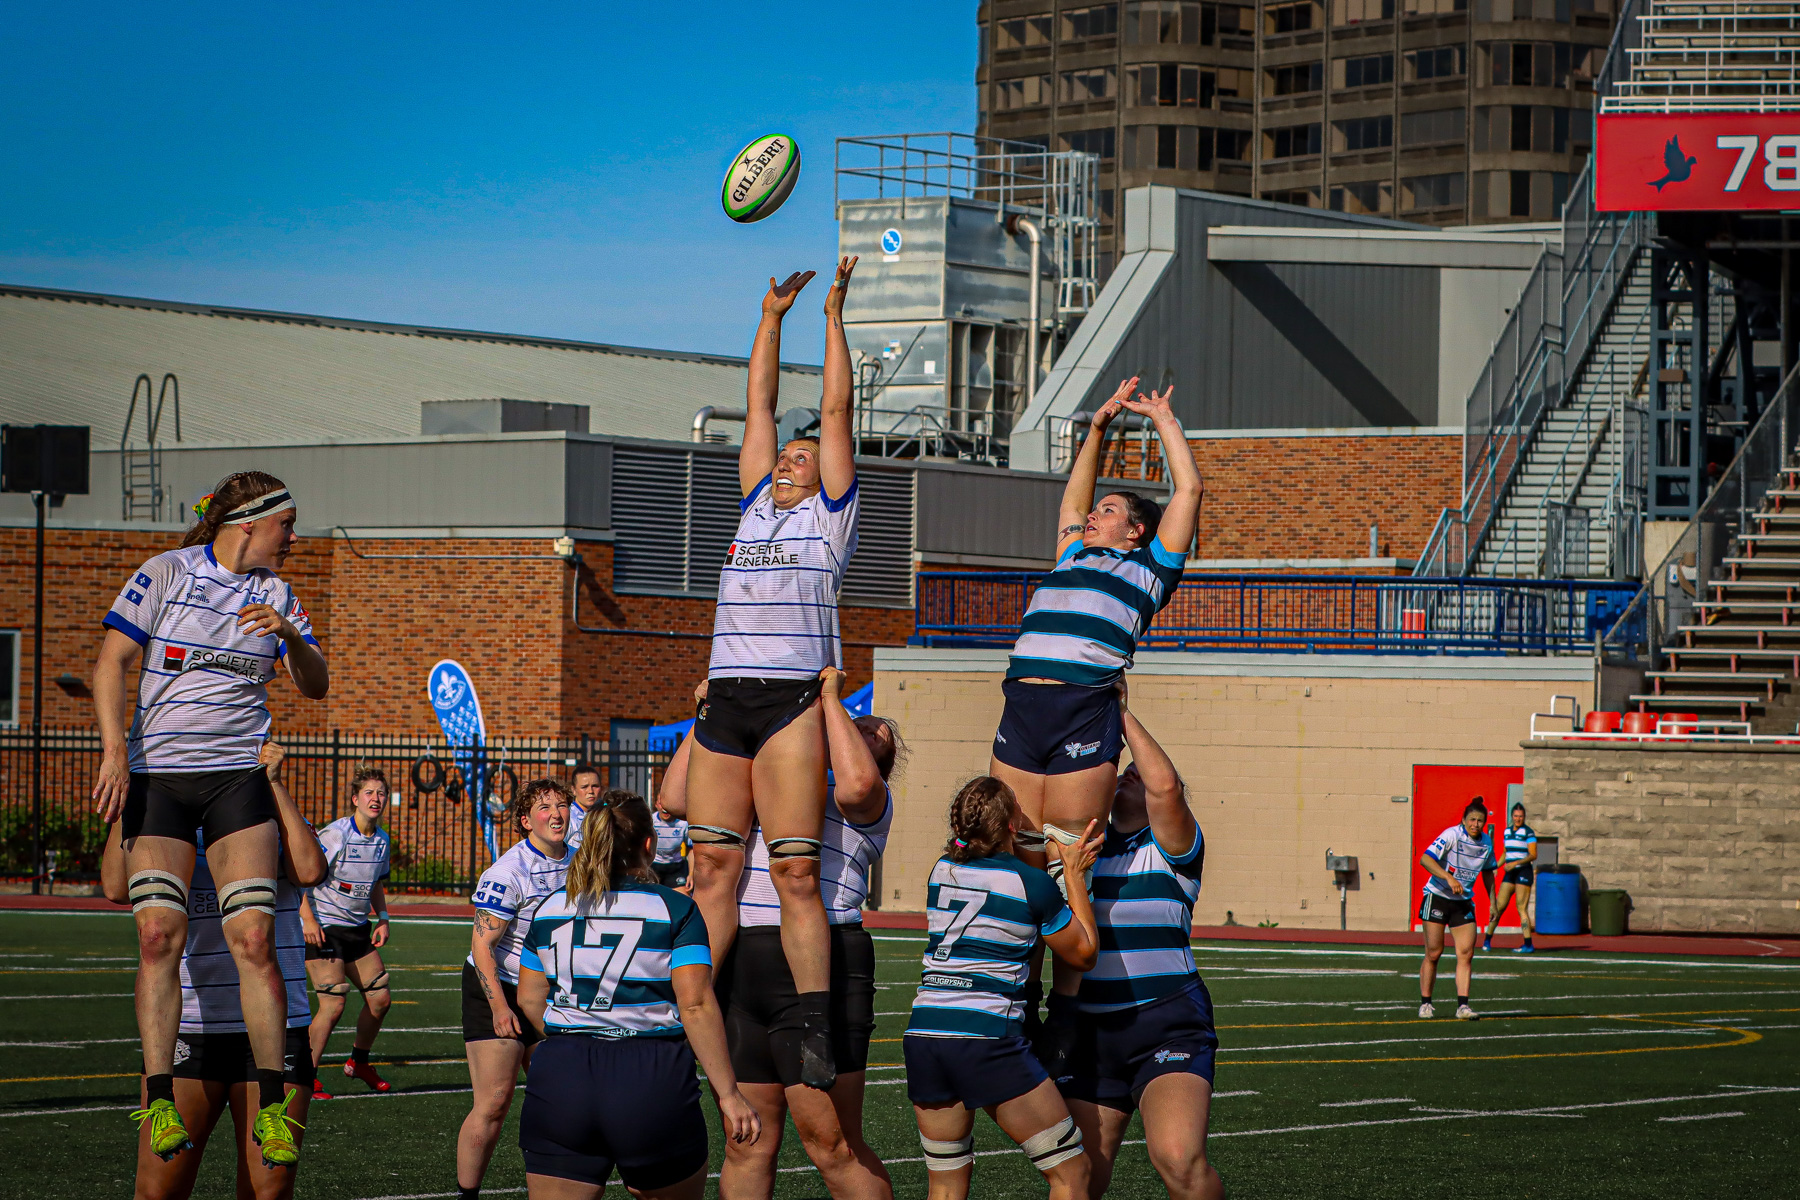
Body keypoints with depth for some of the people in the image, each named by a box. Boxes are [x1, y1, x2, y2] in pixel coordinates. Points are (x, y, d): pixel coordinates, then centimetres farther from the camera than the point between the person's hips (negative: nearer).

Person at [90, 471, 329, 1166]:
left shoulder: (277, 594, 12)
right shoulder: (164, 574, 1)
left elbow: (316, 687, 10)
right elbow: (111, 663, -3)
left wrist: (288, 635, -11)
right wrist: (115, 752, -16)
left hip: (239, 775, 2)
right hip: (157, 774, -2)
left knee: (253, 938, -12)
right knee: (158, 933, -16)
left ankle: (271, 1106, -9)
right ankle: (159, 1097, -14)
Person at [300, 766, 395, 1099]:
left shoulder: (382, 840, 6)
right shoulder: (335, 835, -17)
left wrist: (383, 918, 8)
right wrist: (308, 920, -24)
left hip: (358, 928, 7)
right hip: (323, 928, -7)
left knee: (380, 998, 6)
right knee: (334, 1004, -15)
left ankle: (358, 1062, 29)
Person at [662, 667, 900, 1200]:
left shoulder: (869, 802, 7)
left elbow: (856, 782, -17)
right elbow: (674, 799, 24)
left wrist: (832, 699, -5)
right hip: (734, 970, 5)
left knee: (832, 1144, -9)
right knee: (747, 1144, 6)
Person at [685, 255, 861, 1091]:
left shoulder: (830, 514, 9)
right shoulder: (755, 507, 22)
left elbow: (835, 415, 4)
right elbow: (758, 406, 23)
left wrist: (834, 317, 6)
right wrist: (771, 318, 22)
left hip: (793, 700, -5)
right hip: (725, 699, 5)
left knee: (796, 871, -9)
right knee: (712, 866, 2)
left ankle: (816, 1031, -12)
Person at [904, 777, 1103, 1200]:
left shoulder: (942, 871, 13)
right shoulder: (1033, 884, -4)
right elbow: (1084, 953, 11)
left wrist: (1051, 858, 37)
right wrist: (1074, 875, 15)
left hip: (923, 1034, 6)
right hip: (989, 1040, -6)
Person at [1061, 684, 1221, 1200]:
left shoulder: (1172, 847, -1)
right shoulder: (1085, 843, 15)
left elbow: (1165, 785, -18)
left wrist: (1121, 714, -11)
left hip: (1166, 1022, -5)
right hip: (1088, 1027, 5)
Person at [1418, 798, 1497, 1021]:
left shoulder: (1486, 844, 2)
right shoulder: (1451, 835, -16)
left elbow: (1487, 872, 21)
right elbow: (1425, 859, -26)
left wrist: (1492, 902, 18)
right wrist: (1449, 878, -35)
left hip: (1463, 902, 5)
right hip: (1437, 897, -5)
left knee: (1466, 953, -8)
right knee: (1433, 953, -2)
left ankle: (1462, 1005, -9)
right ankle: (1425, 1003, 10)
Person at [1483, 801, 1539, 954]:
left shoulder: (1528, 832, -6)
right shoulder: (1507, 831, 13)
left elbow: (1533, 855, -12)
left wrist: (1515, 863, -20)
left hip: (1524, 871, -6)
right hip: (1510, 873, 6)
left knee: (1521, 908, -11)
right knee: (1499, 906, 3)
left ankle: (1528, 945, -9)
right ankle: (1487, 940, 11)